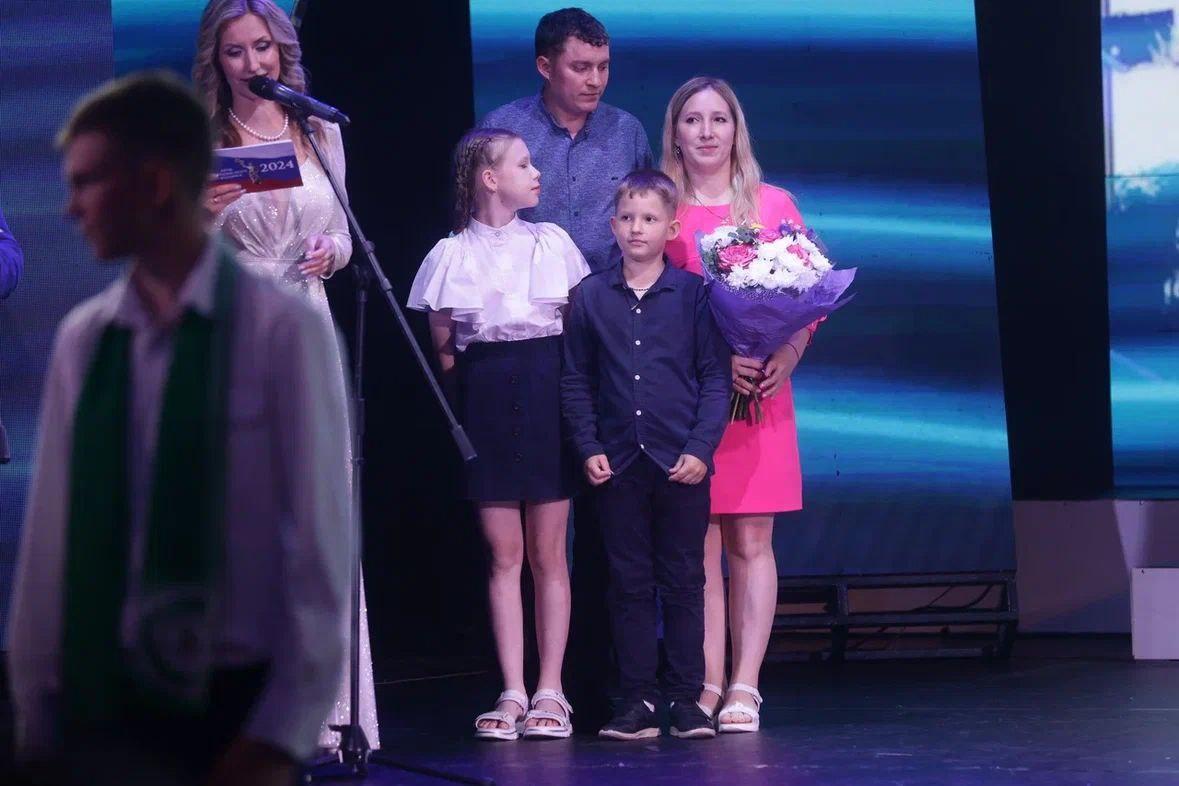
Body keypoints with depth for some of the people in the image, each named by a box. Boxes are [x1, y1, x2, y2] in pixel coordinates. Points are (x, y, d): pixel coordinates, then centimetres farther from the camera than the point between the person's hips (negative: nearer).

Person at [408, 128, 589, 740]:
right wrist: (470, 389, 1)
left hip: (548, 393, 1)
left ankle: (549, 691, 3)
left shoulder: (552, 243, 7)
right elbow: (442, 347, 10)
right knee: (504, 552, 0)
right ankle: (512, 693, 2)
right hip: (486, 401, -1)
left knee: (547, 552, 1)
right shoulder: (452, 256, 4)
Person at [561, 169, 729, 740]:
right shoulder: (590, 297, 5)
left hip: (682, 463, -2)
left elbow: (716, 378, 0)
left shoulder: (693, 293, 0)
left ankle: (686, 698, 9)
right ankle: (637, 699, 9)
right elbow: (575, 381, 8)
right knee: (629, 584, 5)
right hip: (618, 463, 2)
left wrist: (700, 447, -9)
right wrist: (589, 448, -1)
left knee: (683, 581, 4)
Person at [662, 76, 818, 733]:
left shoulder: (773, 204, 9)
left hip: (761, 391, 1)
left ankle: (745, 686, 0)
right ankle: (710, 685, 1)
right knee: (698, 544, -1)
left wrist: (786, 360, -10)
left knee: (752, 542, -1)